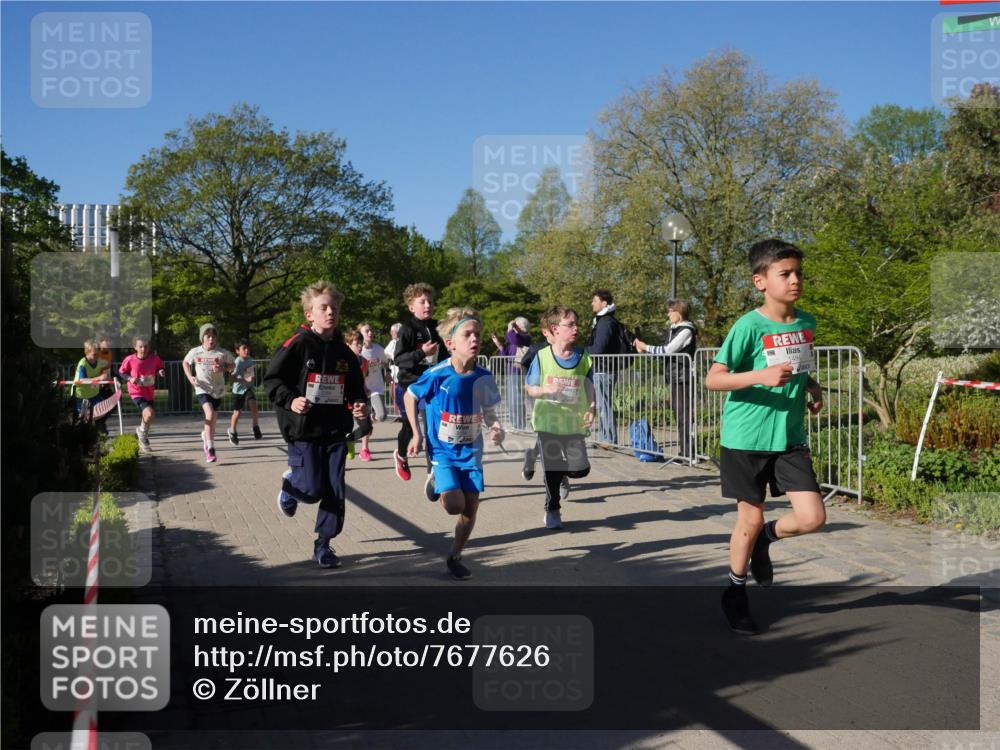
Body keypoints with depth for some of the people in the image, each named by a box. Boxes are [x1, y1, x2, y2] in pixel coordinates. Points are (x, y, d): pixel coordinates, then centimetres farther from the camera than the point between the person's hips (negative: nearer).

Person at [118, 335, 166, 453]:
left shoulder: (154, 358, -8)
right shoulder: (130, 360, -15)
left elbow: (160, 368, 9)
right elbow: (121, 372, -1)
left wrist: (161, 372, -14)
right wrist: (130, 378, -19)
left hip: (149, 393, 5)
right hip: (136, 393, -5)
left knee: (146, 417, 17)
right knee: (149, 413, -25)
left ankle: (142, 441, 41)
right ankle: (142, 433, 6)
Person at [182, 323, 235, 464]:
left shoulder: (222, 353, -8)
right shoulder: (195, 352, -5)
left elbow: (233, 365, 7)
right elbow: (185, 363, 14)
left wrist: (223, 369, -14)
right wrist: (190, 377, -1)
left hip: (218, 390, 2)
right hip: (202, 389, -2)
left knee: (213, 419, 11)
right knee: (210, 414, -23)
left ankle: (205, 435, 48)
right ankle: (210, 449, -18)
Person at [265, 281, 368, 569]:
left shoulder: (344, 352, 7)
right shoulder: (298, 344, -8)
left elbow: (356, 389, 17)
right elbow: (271, 378, -7)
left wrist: (360, 405, -3)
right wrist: (290, 400, -21)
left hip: (336, 431, 5)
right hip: (304, 430, -4)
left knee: (335, 491, 3)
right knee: (312, 490, -5)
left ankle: (323, 544, 19)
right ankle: (290, 484, 31)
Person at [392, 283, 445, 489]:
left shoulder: (436, 328, 6)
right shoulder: (408, 329, -9)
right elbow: (397, 359, -16)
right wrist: (421, 353, -27)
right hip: (409, 385, -4)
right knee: (409, 427, 10)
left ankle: (433, 473, -1)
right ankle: (401, 455, 42)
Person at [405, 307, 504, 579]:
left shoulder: (484, 378, -8)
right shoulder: (436, 375, -19)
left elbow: (489, 412, 5)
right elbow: (410, 397, -2)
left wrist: (497, 428, -16)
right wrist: (417, 434, -3)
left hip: (471, 451, 4)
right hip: (442, 451, -3)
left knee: (471, 509, 4)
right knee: (454, 505, -17)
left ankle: (455, 557, 26)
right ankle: (437, 482, 19)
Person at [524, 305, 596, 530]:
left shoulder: (583, 358, -1)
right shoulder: (542, 357, -7)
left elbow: (590, 391, 5)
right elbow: (529, 388, -1)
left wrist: (591, 410, -11)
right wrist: (546, 390, -20)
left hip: (574, 423, 2)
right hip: (548, 421, -2)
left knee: (580, 469, -2)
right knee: (551, 469, 5)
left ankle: (562, 475, 33)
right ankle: (552, 511, 24)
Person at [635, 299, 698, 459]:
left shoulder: (686, 330, -11)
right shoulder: (673, 329, 16)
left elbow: (668, 350, -16)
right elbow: (666, 351, 14)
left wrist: (646, 347, -10)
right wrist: (645, 350, 5)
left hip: (683, 377, -9)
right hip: (674, 376, 9)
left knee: (683, 413, -9)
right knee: (677, 411, 11)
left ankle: (688, 451, -7)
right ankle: (685, 451, 18)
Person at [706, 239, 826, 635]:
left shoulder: (807, 322, 5)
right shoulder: (749, 326, -14)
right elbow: (713, 379, -17)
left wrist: (811, 386, 5)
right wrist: (761, 376, -29)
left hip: (790, 437, 5)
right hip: (747, 438, -5)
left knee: (812, 517, -5)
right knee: (751, 518, 5)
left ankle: (765, 539, 28)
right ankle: (735, 591, 28)